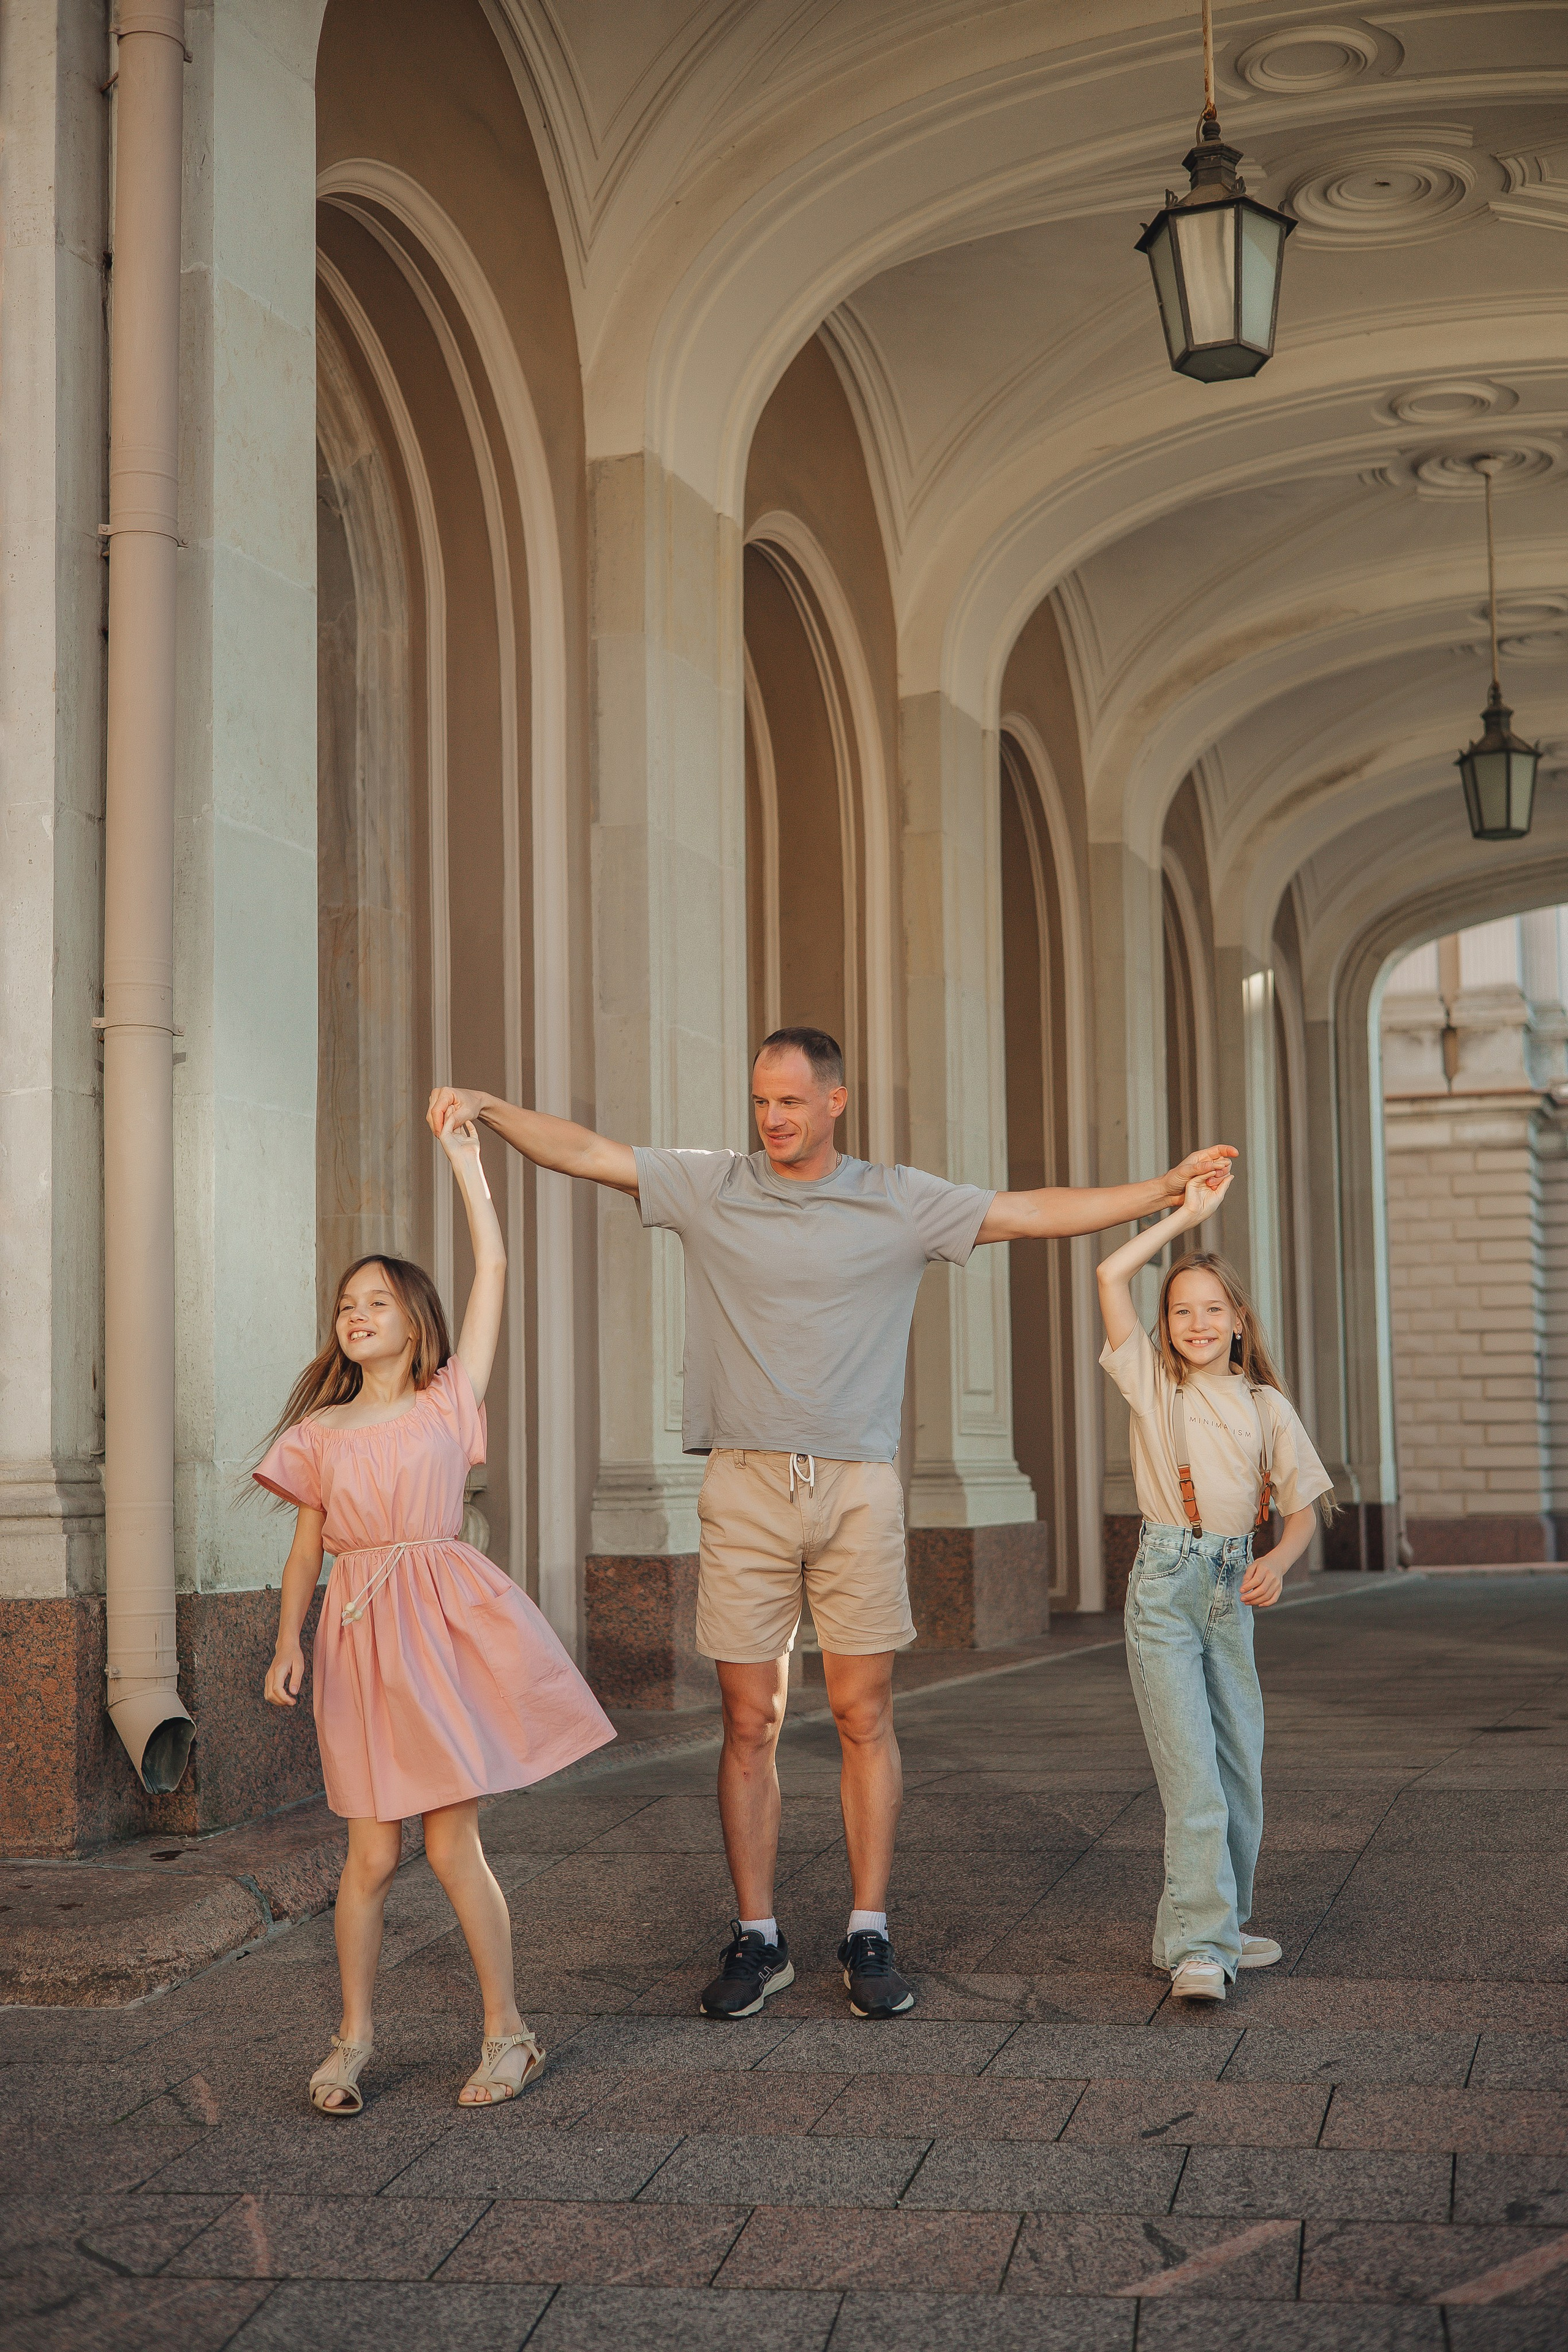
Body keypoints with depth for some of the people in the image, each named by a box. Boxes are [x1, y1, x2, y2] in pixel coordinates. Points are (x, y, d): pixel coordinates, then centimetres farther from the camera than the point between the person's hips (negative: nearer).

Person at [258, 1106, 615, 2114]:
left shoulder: (450, 1401, 3)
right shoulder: (321, 1433, 9)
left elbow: (493, 1267, 0)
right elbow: (308, 1546, 13)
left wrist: (462, 1152, 3)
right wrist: (289, 1644, 1)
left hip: (447, 1619, -2)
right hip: (360, 1628, 2)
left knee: (454, 1844, -2)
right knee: (374, 1853, 3)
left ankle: (508, 2032, 11)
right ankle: (354, 2040, 18)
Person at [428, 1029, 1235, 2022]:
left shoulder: (900, 1202, 6)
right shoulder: (709, 1187, 6)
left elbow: (1035, 1212, 7)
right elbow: (586, 1151, 3)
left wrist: (1166, 1189, 5)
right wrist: (490, 1107, -11)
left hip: (859, 1487, 0)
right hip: (745, 1485, 0)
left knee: (865, 1716, 1)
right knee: (750, 1721, 3)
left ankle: (870, 1937, 11)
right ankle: (757, 1939, 12)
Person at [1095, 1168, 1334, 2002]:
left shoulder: (1266, 1406, 9)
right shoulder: (1153, 1383, 2)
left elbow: (1301, 1508, 11)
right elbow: (1111, 1275, -6)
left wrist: (1278, 1562, -10)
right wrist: (1185, 1213, 0)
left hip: (1235, 1589, 4)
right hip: (1165, 1587, -4)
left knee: (1240, 1771, 8)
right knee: (1192, 1773, -12)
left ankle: (1214, 1929, 20)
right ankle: (1198, 1947, -15)